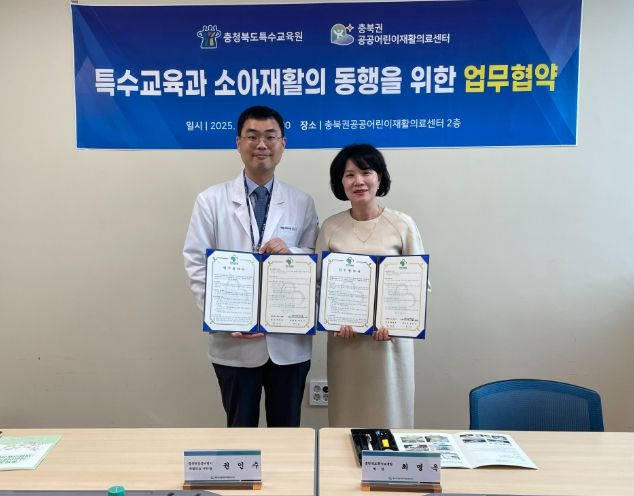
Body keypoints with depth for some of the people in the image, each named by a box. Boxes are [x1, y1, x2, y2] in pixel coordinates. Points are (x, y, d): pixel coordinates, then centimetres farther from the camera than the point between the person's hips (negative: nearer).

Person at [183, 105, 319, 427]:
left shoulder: (302, 203, 4)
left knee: (287, 429, 16)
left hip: (289, 341, 1)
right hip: (234, 342, -1)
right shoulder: (211, 200, -1)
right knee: (240, 428, 16)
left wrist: (290, 252, -17)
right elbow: (196, 264, -4)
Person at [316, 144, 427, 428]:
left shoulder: (403, 225, -3)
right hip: (344, 337, 2)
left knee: (388, 414, 8)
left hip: (389, 338, -1)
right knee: (346, 414, 10)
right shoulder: (330, 227, 2)